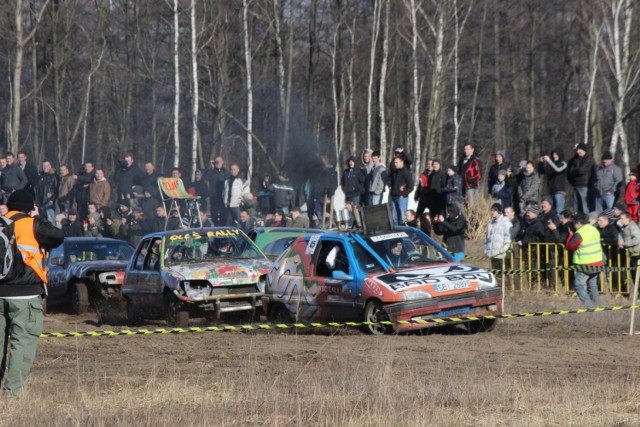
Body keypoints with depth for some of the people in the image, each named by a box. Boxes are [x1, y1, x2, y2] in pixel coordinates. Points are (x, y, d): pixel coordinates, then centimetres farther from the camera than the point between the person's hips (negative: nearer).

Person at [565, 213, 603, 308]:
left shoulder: (579, 234, -18)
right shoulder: (594, 230, 5)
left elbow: (570, 246, -8)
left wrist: (571, 235, 5)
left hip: (585, 265, -8)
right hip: (597, 262, 8)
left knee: (579, 284, -2)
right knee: (593, 285, 18)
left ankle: (588, 304, -15)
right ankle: (595, 304, 21)